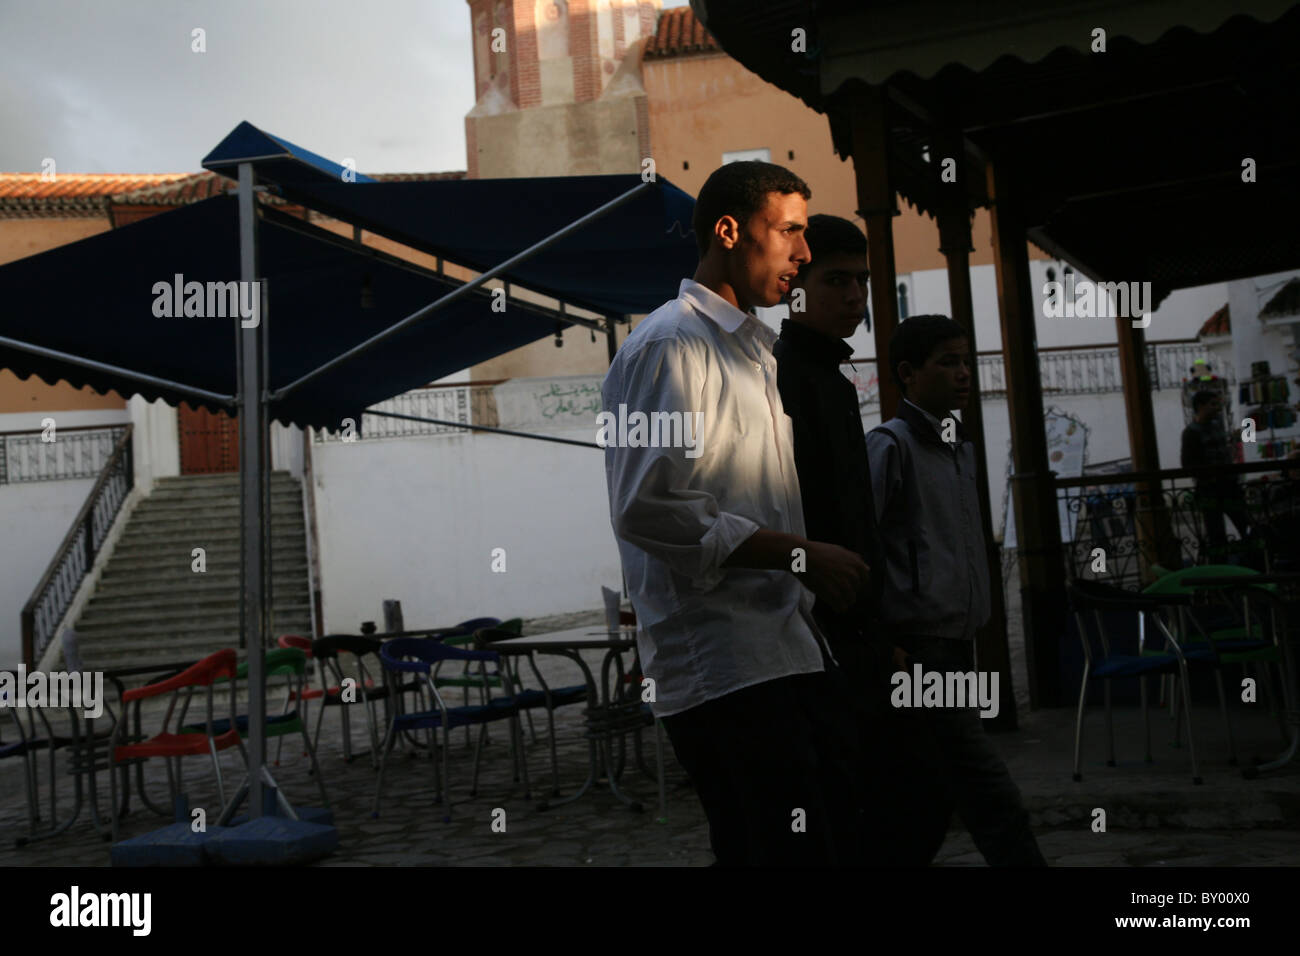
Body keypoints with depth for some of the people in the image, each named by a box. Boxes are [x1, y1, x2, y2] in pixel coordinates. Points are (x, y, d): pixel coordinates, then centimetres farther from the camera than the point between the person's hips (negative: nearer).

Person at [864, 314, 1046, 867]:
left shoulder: (960, 448, 16)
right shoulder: (890, 445, -9)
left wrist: (970, 634, 17)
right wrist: (886, 650, -16)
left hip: (958, 647, 8)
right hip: (919, 651, -8)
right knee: (991, 798, -10)